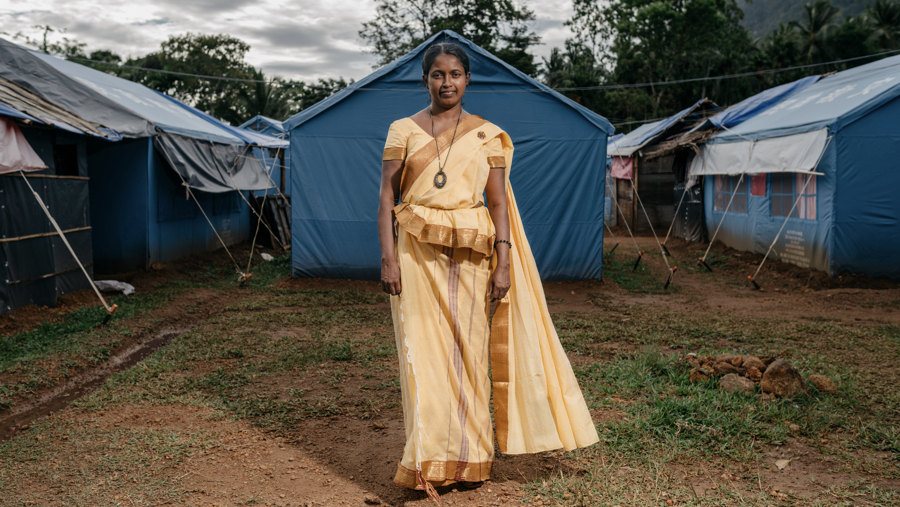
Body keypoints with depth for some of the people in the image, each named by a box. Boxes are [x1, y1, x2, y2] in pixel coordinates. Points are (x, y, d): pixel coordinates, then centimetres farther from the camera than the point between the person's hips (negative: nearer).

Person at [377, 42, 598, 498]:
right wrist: (389, 258, -7)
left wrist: (504, 264, -5)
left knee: (468, 349, 5)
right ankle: (427, 462, 5)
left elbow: (499, 204, 4)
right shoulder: (404, 130, 7)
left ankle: (469, 459, 18)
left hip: (470, 254, 1)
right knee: (422, 351, -2)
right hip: (416, 252, 0)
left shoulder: (488, 135, 8)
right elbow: (387, 198, 3)